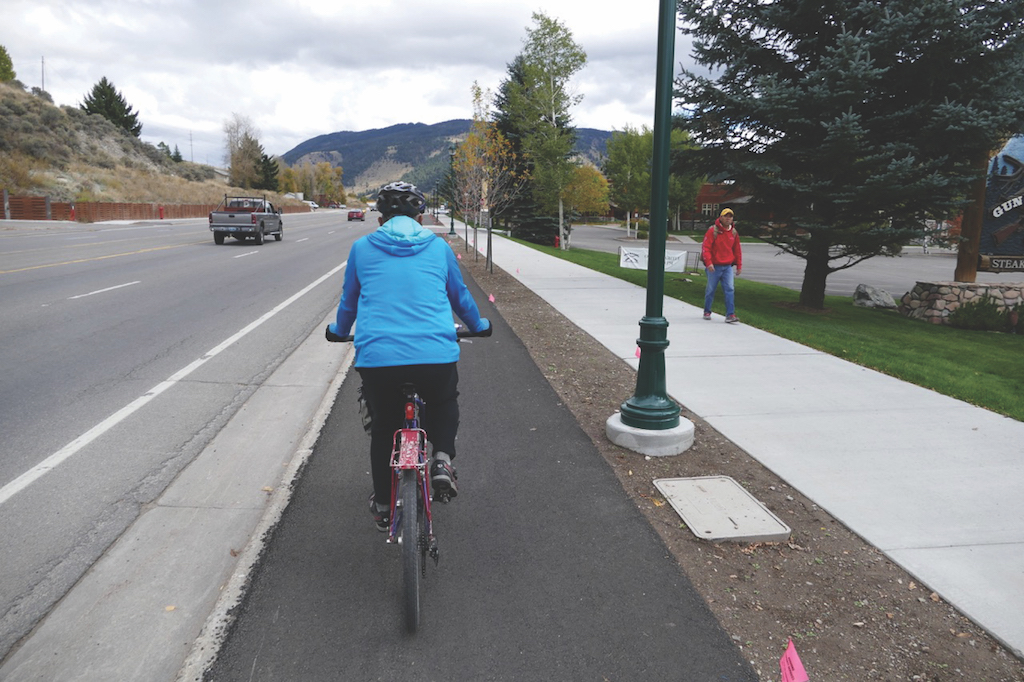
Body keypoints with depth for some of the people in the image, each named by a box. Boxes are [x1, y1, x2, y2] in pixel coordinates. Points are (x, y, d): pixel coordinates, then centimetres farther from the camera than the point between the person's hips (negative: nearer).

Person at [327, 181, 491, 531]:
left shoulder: (362, 248, 13)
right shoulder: (438, 247, 12)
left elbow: (348, 301, 25)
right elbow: (460, 296, 25)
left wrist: (338, 331, 46)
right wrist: (478, 325, 45)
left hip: (376, 356, 1)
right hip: (436, 355, 0)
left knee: (383, 427, 24)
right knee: (444, 404, 31)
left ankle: (382, 505, 34)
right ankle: (442, 459, 8)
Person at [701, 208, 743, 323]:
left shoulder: (733, 232, 10)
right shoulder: (712, 231, -7)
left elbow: (737, 250, 17)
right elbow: (706, 247, -12)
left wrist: (739, 266, 15)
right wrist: (708, 263, -22)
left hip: (728, 267, 4)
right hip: (714, 266, -4)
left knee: (730, 289, -7)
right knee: (711, 290, 6)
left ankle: (730, 314, -8)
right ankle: (707, 312, 23)